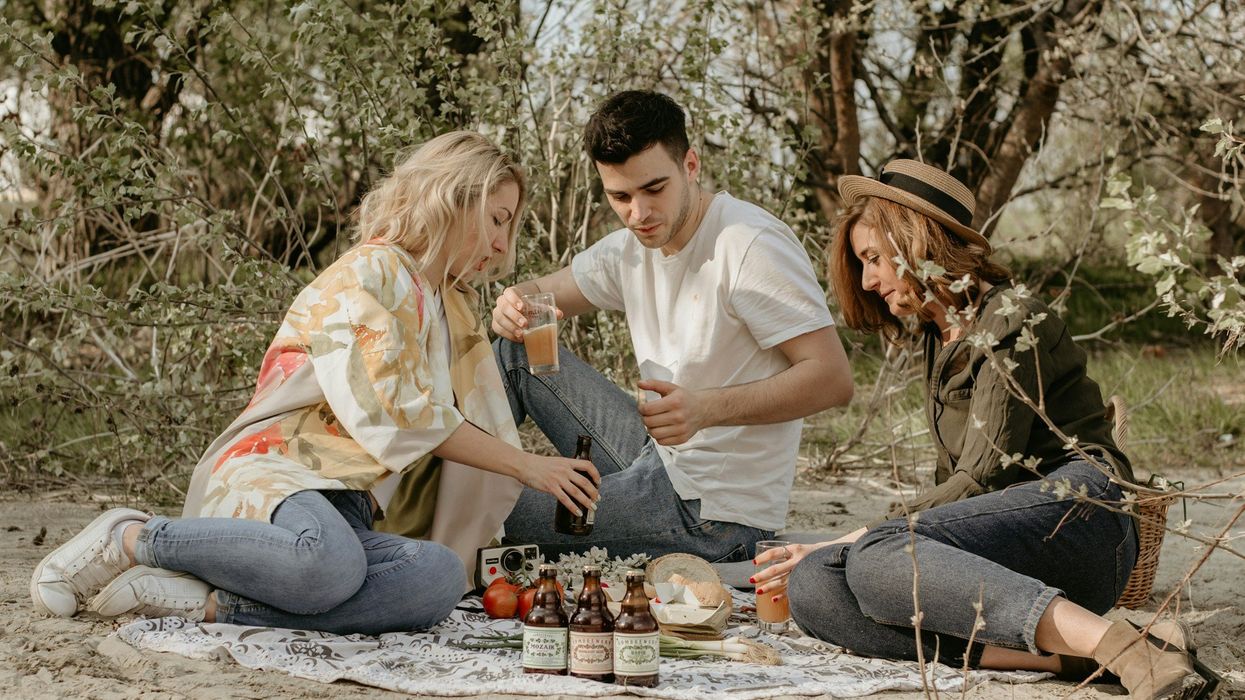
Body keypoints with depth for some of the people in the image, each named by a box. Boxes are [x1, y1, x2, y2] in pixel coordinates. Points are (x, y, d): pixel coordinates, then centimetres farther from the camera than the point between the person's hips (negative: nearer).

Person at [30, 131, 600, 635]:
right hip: (272, 473, -7)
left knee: (440, 577, -28)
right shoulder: (367, 273, -2)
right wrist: (527, 467, -7)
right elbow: (397, 413, -11)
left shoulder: (456, 313, 26)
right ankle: (130, 538, -19)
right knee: (329, 559, -43)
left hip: (347, 515, 7)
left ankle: (205, 602, -28)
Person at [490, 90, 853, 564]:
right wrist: (514, 305, -11)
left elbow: (833, 380, -25)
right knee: (516, 349, 8)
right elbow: (540, 293, 16)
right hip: (659, 461, 8)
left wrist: (707, 408, -38)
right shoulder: (631, 249, 5)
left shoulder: (750, 245, -20)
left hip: (711, 512, -8)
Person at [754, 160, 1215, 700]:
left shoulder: (1012, 321, -2)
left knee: (876, 556, -35)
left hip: (1076, 513, -8)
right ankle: (1056, 654, -33)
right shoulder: (940, 338, 26)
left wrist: (855, 541, -9)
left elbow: (983, 478, -10)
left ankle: (1115, 643, -43)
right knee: (810, 586, -19)